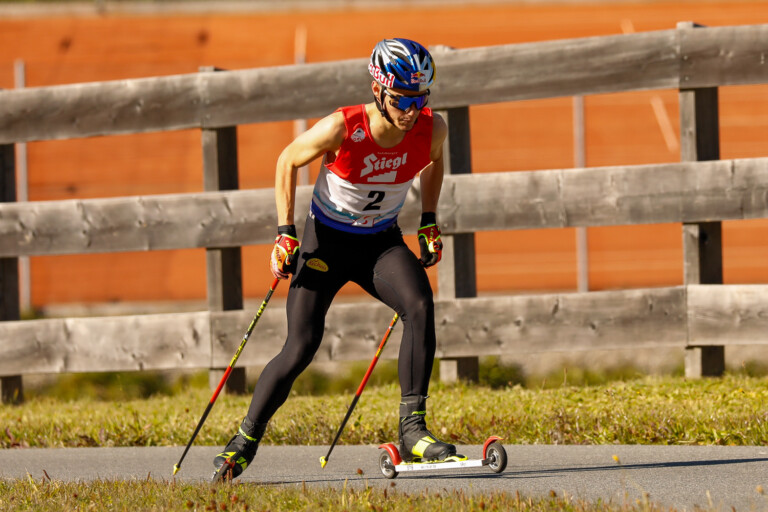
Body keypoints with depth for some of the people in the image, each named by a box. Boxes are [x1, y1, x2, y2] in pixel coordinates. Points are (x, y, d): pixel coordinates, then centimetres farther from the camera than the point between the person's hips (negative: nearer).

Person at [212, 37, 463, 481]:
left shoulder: (432, 129, -16)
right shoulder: (341, 129, -27)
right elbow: (288, 161, -7)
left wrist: (430, 223, 7)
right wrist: (285, 233, -10)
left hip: (382, 243, 3)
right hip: (327, 241, -3)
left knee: (420, 307, -27)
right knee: (302, 347, -11)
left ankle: (412, 430, -23)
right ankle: (245, 442, 10)